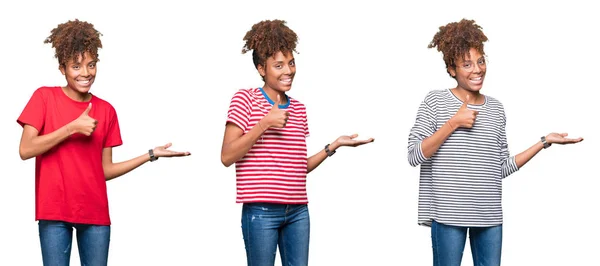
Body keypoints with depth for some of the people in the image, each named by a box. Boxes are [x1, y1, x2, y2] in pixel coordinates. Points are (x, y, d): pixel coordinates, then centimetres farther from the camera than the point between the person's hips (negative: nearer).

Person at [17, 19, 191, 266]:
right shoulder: (44, 97, -1)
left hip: (95, 213, 3)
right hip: (54, 211, -3)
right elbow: (25, 150, -11)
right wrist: (73, 127, -15)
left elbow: (105, 170, 10)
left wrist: (151, 155, 4)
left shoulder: (106, 110, 9)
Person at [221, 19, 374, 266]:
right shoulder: (245, 99, -3)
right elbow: (227, 157, -10)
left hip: (297, 212, 6)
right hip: (260, 211, -5)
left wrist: (334, 145, 9)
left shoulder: (298, 109, 14)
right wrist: (264, 123, -15)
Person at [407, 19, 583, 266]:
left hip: (489, 215, 4)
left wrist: (545, 141, 9)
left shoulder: (496, 109, 11)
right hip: (448, 213, -4)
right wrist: (452, 123, -15)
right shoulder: (435, 101, -1)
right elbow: (414, 156, -9)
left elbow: (502, 168, 12)